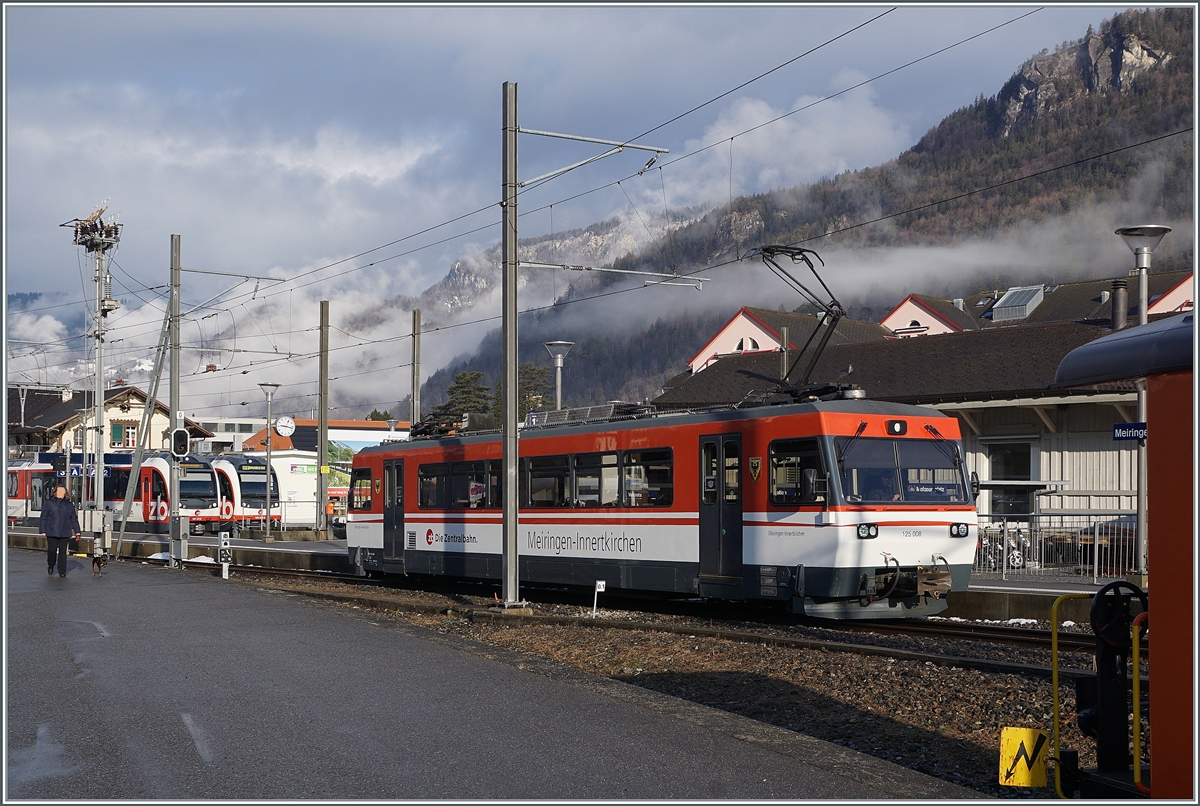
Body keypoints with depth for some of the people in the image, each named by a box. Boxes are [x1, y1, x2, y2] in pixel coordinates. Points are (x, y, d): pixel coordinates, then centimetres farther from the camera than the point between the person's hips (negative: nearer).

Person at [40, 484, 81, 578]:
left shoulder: (69, 505, 11)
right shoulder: (49, 504, 2)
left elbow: (74, 519, 17)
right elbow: (43, 518, 2)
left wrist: (77, 532, 13)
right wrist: (43, 531, -4)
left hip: (65, 534, 2)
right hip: (52, 533, -2)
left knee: (63, 551, 1)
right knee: (52, 551, -1)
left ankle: (62, 571, 7)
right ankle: (51, 566, 28)